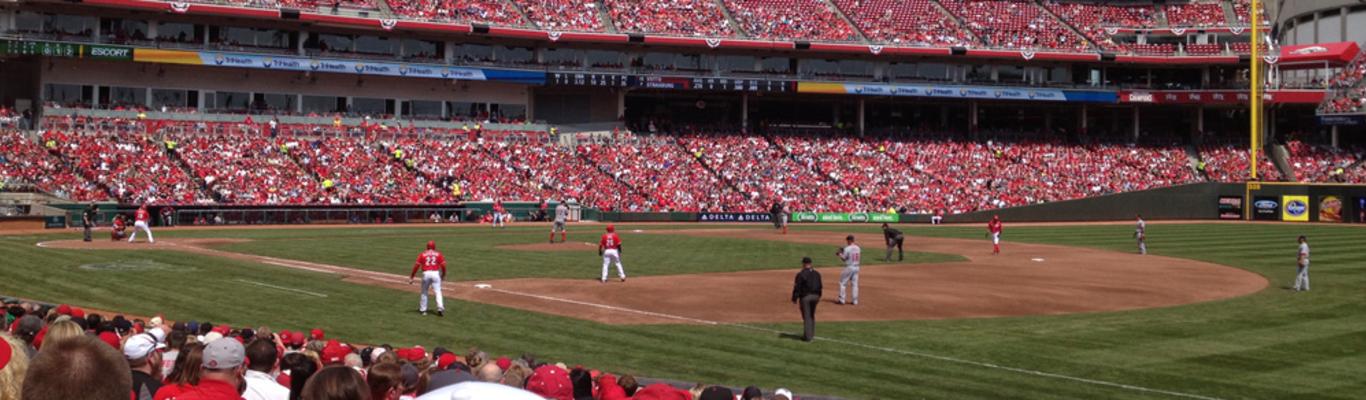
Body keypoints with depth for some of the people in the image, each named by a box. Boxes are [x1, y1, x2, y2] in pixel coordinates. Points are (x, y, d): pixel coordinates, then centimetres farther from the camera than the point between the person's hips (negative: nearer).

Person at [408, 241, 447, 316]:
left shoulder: (422, 255, 9)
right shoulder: (438, 254, 9)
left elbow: (416, 266, 2)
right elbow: (443, 265, 1)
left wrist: (411, 277, 4)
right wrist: (443, 275, 15)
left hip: (426, 274, 1)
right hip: (436, 273, -1)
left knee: (424, 292, 16)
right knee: (438, 291, -1)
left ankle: (423, 309, 20)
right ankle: (440, 308, -19)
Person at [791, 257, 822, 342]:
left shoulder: (801, 274, -14)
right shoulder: (817, 274, 7)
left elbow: (797, 288, -14)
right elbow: (820, 286, 14)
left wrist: (794, 299, -9)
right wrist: (818, 297, 24)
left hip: (805, 297, -6)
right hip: (815, 296, 6)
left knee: (806, 316, -2)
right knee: (812, 316, 19)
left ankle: (808, 336, -1)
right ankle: (812, 334, 25)